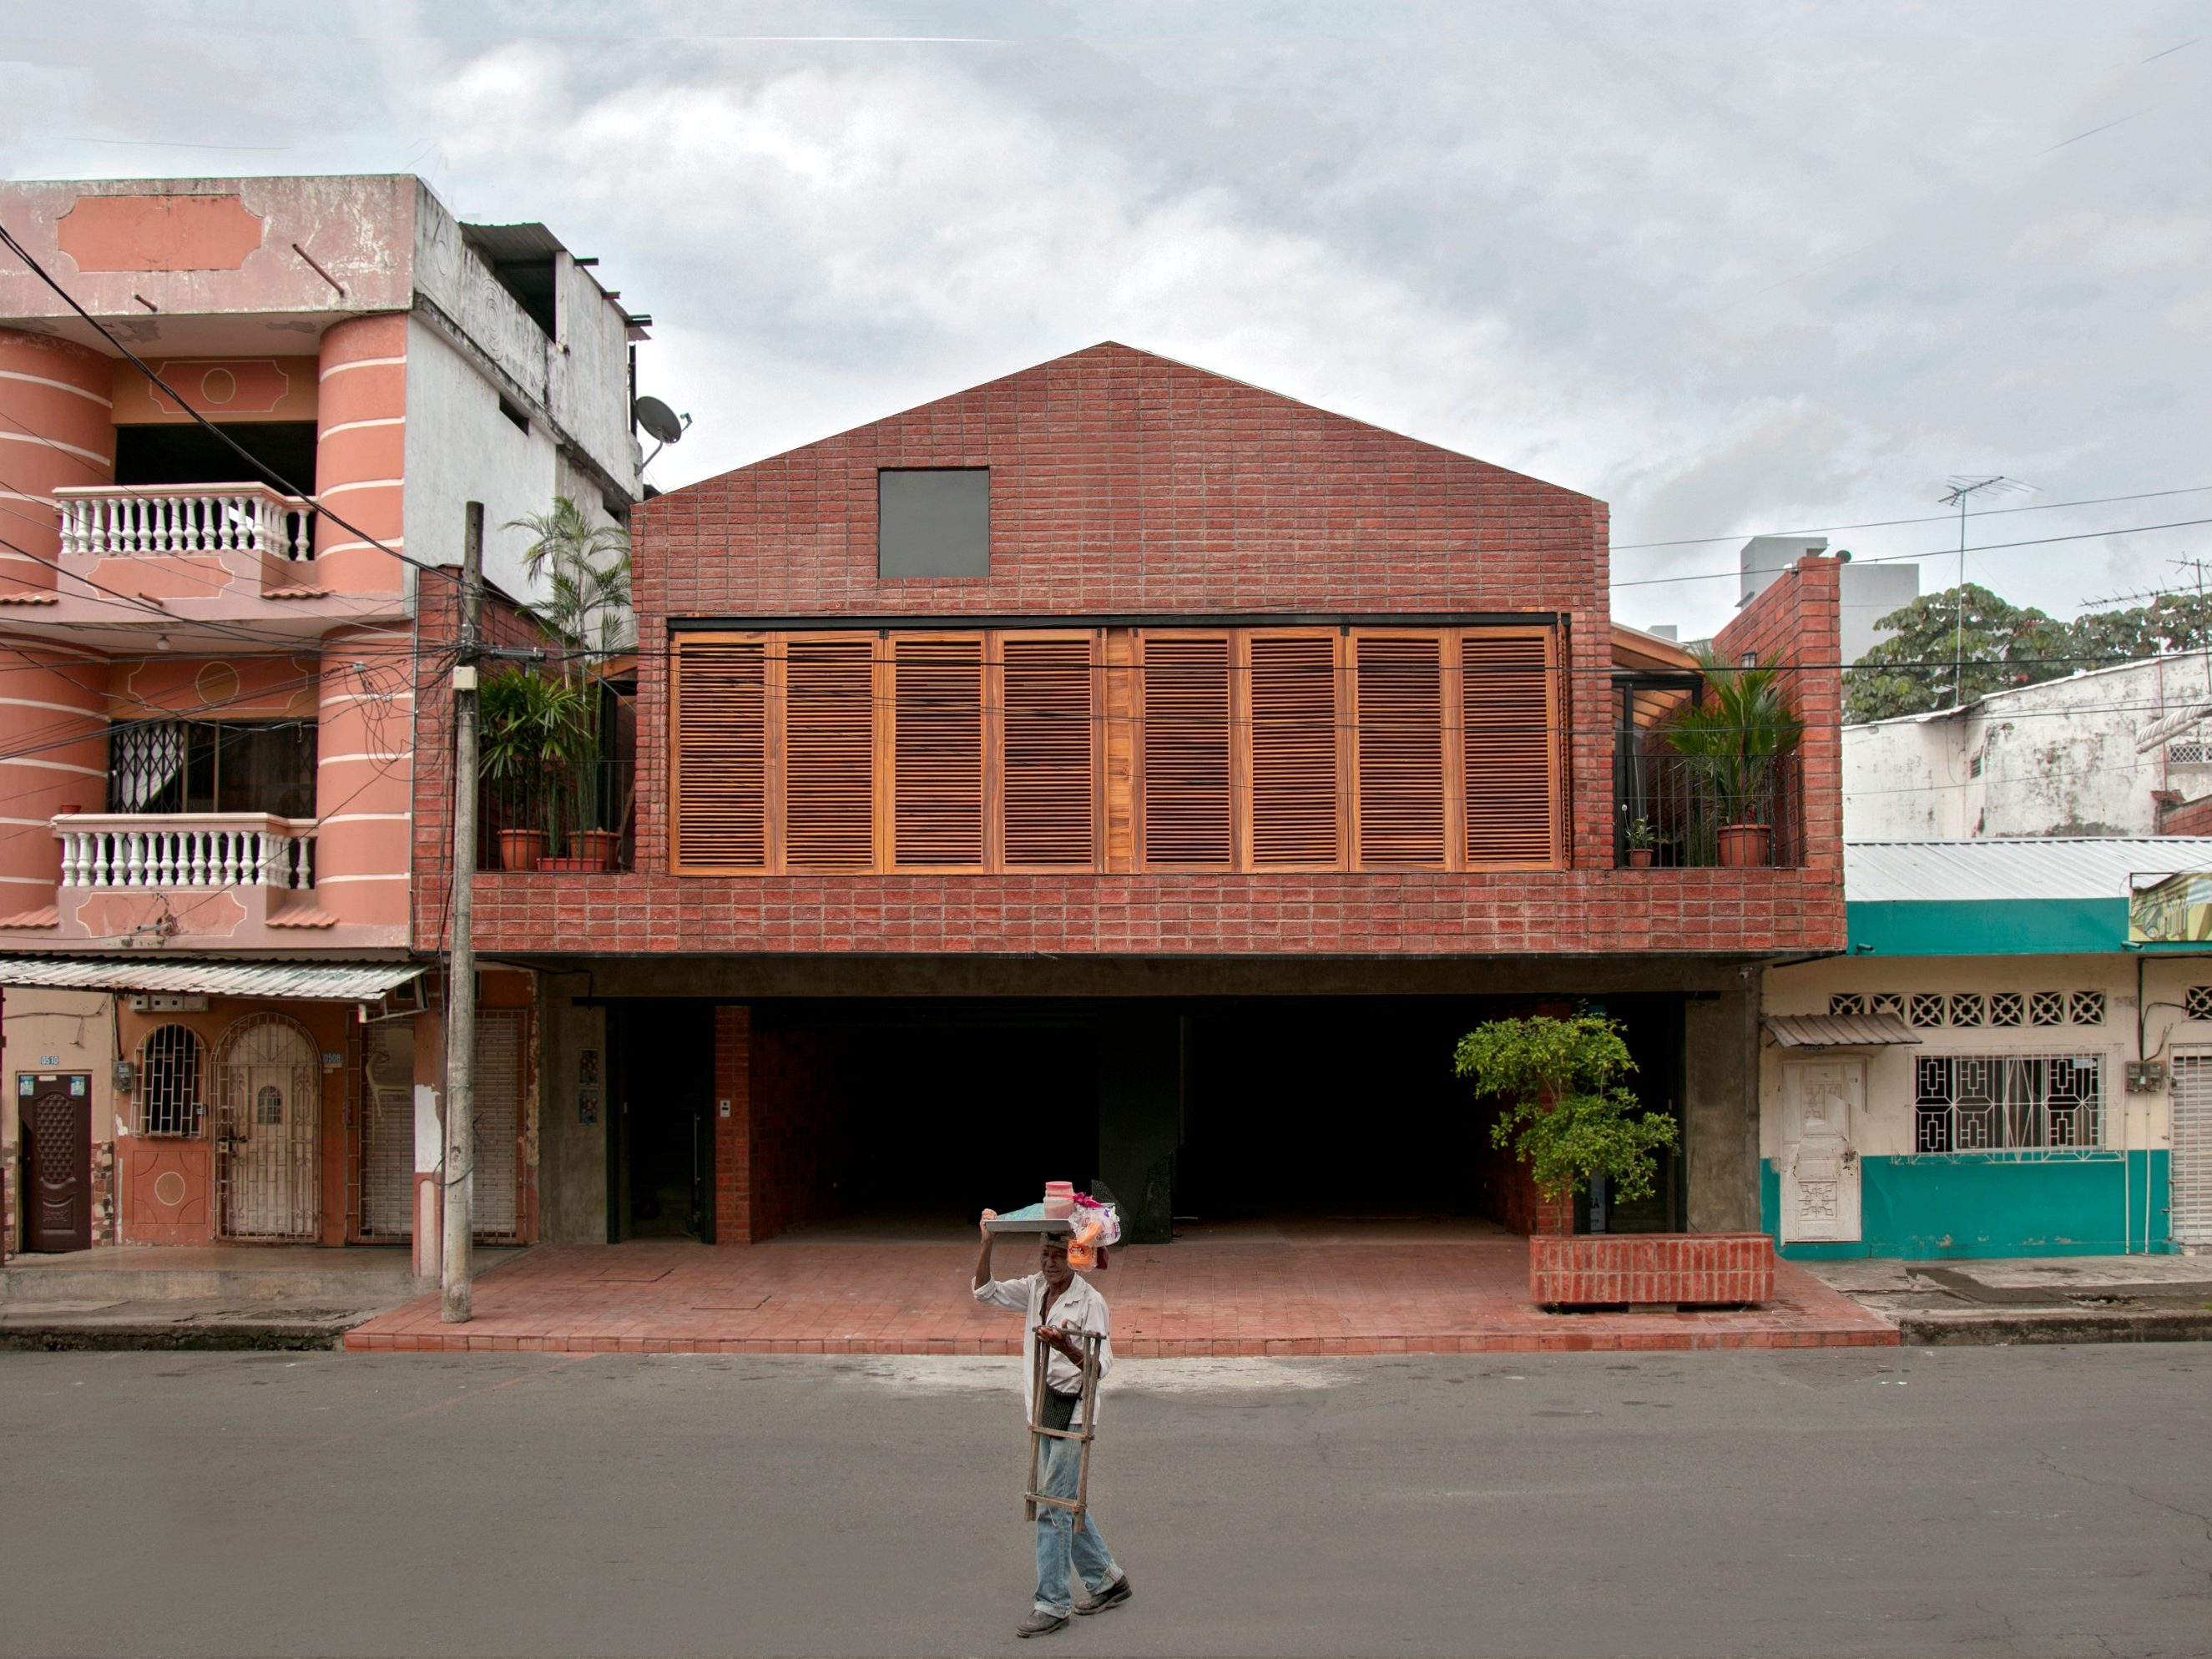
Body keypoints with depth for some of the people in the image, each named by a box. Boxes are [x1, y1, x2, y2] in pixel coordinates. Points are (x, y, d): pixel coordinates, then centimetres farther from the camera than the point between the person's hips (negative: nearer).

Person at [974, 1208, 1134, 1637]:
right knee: (1066, 1498, 17)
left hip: (1071, 1411, -8)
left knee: (1053, 1504, -5)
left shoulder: (1090, 1301, -15)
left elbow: (1100, 1366, -18)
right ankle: (1106, 1580, 31)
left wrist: (1066, 1347, -36)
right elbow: (984, 1291, 4)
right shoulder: (1034, 1288, 5)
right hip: (1042, 1408, 8)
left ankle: (1052, 1604, 4)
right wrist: (988, 1242, -8)